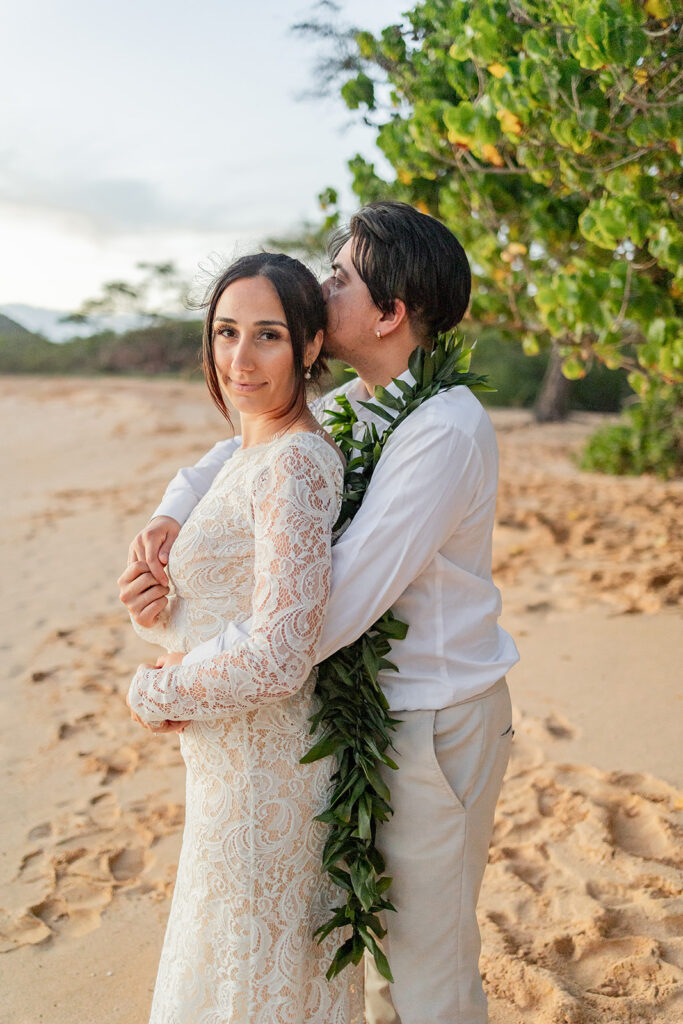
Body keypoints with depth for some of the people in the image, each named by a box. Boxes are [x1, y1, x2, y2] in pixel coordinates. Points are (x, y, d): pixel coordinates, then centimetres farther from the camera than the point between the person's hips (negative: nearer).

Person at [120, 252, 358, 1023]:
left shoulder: (296, 463, -23)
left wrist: (154, 695, -14)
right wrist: (156, 609, -3)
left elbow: (278, 661, -29)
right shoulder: (254, 457, 7)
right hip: (230, 763, 9)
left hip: (262, 776, -9)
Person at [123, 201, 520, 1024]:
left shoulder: (444, 430, -27)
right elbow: (244, 447, 13)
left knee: (428, 958, 11)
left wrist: (200, 675, -22)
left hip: (435, 723, -9)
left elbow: (341, 600, -31)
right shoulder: (350, 407, 3)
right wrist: (167, 516, -8)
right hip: (375, 708, 9)